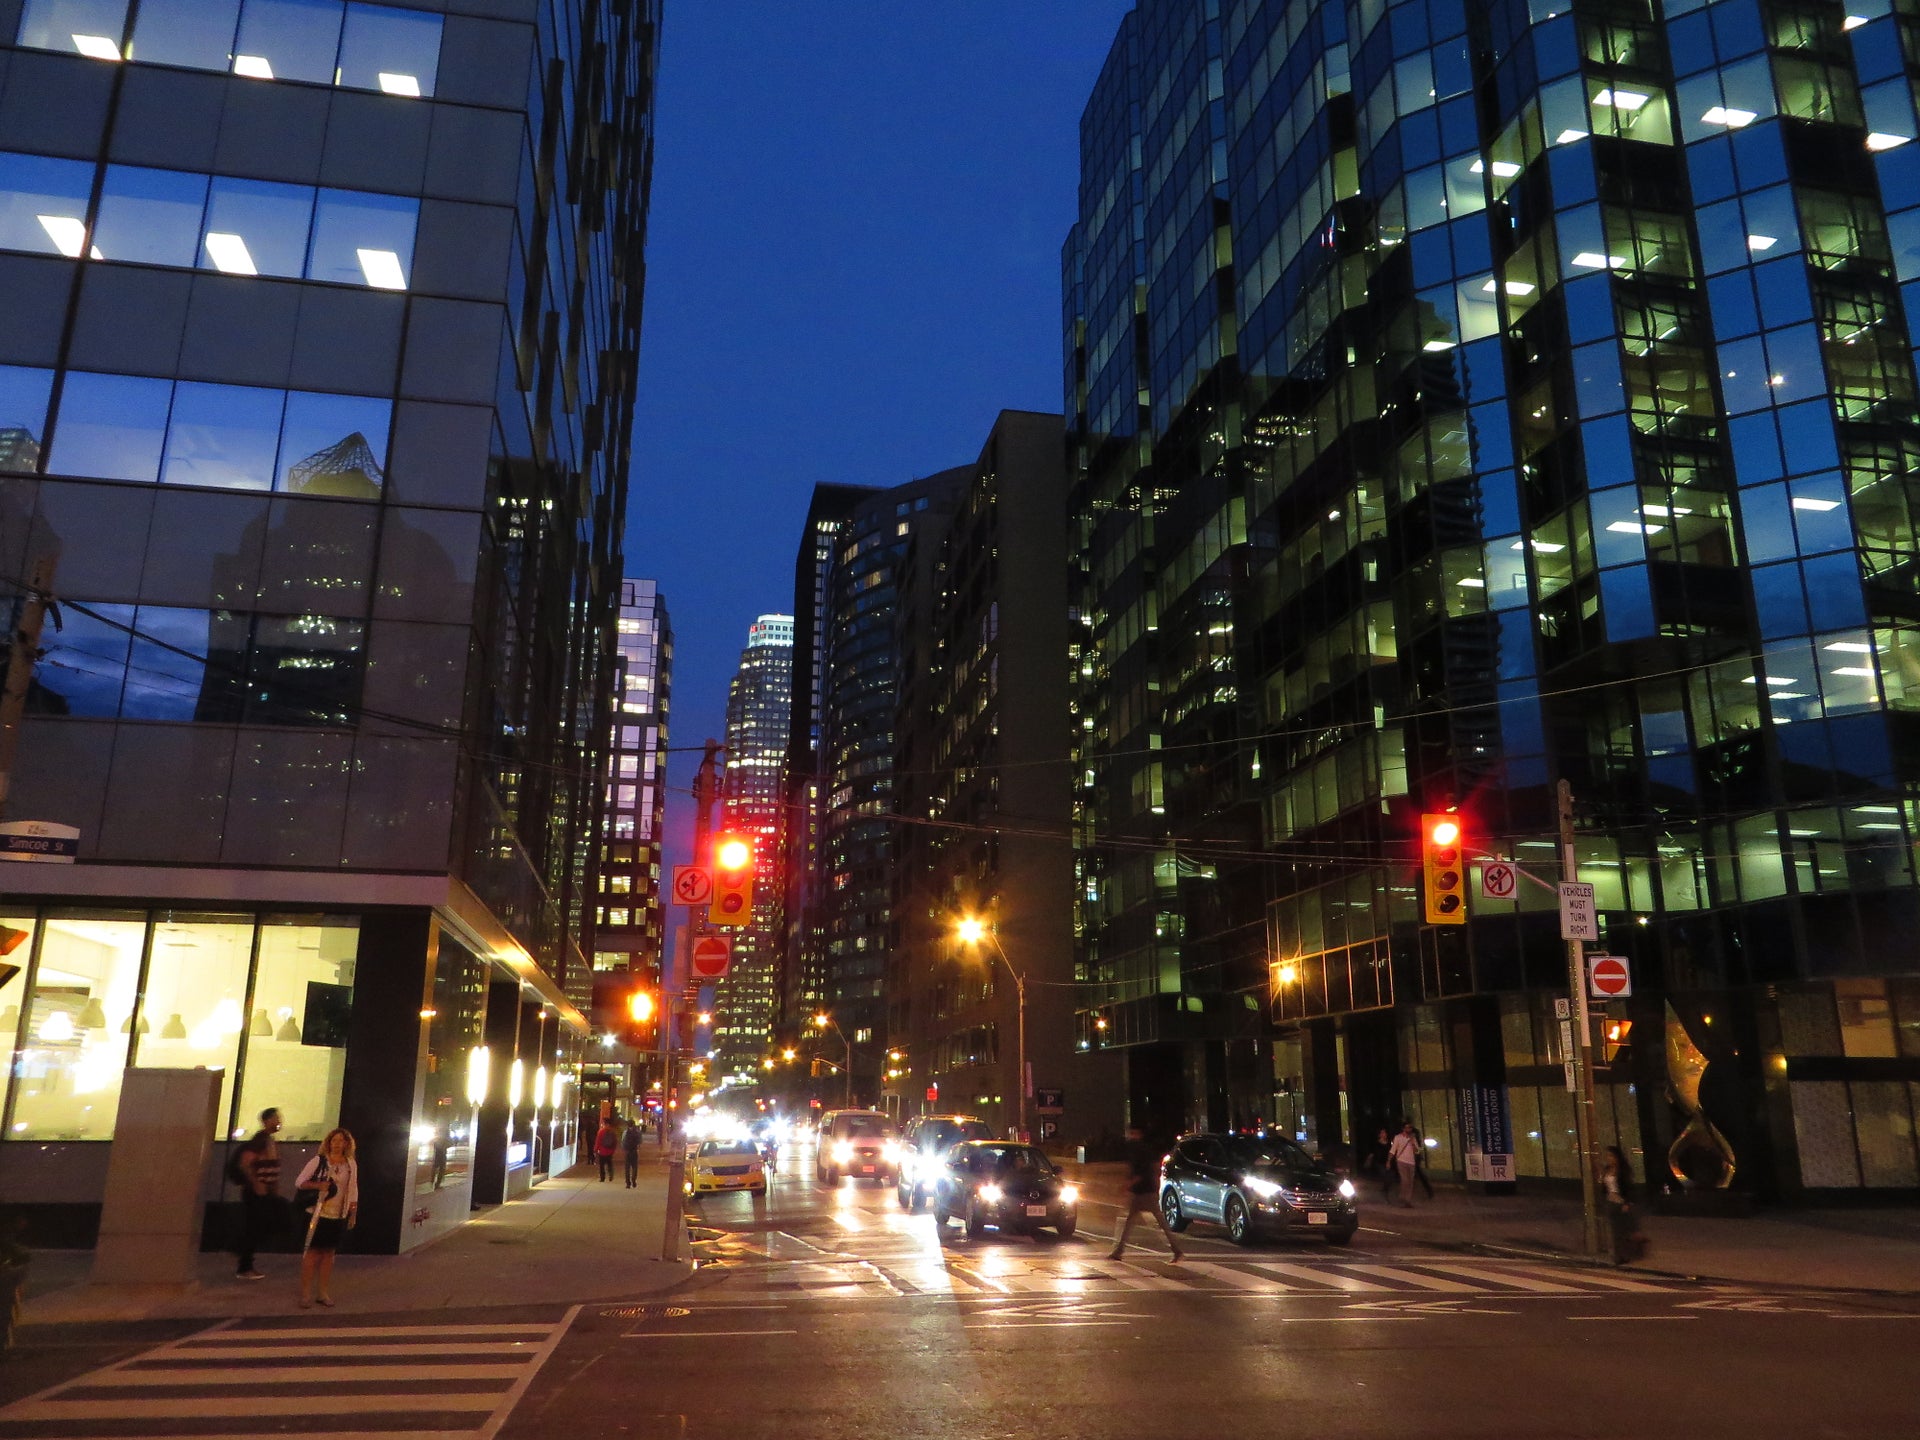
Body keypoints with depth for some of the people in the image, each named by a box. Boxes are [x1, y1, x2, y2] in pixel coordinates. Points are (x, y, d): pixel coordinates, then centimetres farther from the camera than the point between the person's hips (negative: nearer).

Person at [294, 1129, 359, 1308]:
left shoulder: (351, 1164, 5)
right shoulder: (318, 1161, -4)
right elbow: (299, 1182, -4)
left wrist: (353, 1214, 8)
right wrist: (317, 1185, -20)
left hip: (338, 1217, 3)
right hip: (317, 1214, -3)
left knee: (328, 1253, 9)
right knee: (312, 1253, -2)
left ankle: (323, 1292, 16)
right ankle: (306, 1294, 5)